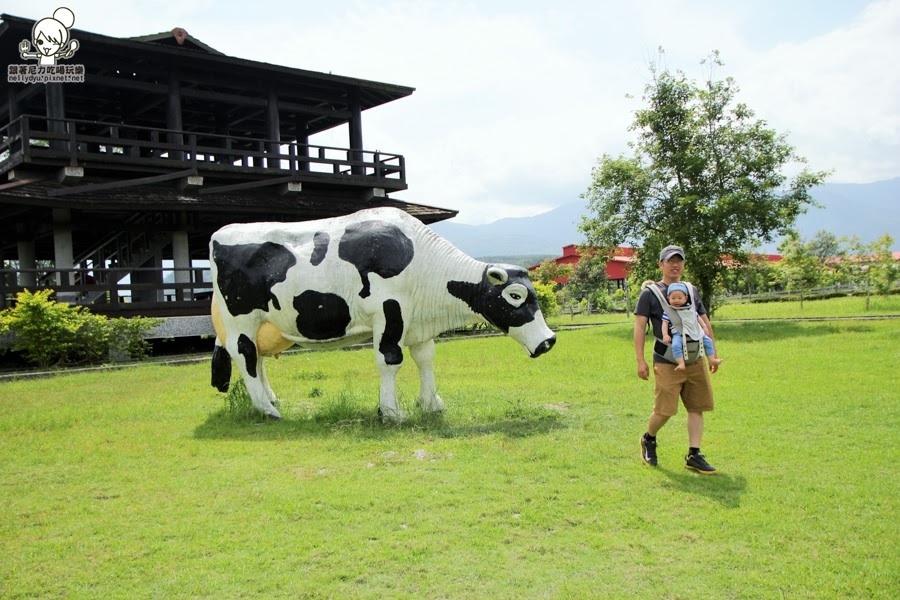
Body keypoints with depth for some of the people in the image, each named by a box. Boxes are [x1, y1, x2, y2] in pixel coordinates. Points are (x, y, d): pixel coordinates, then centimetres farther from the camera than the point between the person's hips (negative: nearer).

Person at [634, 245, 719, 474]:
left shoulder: (692, 291, 14)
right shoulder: (650, 293, -2)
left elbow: (705, 323, 20)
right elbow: (640, 327, -5)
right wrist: (640, 361, -10)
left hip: (695, 360, 5)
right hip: (666, 363, -5)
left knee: (697, 408, 4)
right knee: (664, 410, -6)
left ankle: (694, 455, 13)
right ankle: (648, 440, 22)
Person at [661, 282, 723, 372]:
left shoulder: (690, 308, 11)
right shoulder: (668, 311, -3)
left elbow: (697, 317, 21)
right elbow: (665, 323, -6)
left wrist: (704, 327, 16)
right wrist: (665, 335, -17)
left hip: (695, 332, 5)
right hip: (678, 334, -5)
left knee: (708, 341, 4)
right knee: (676, 345, -34)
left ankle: (711, 359, 16)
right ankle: (681, 363, -30)